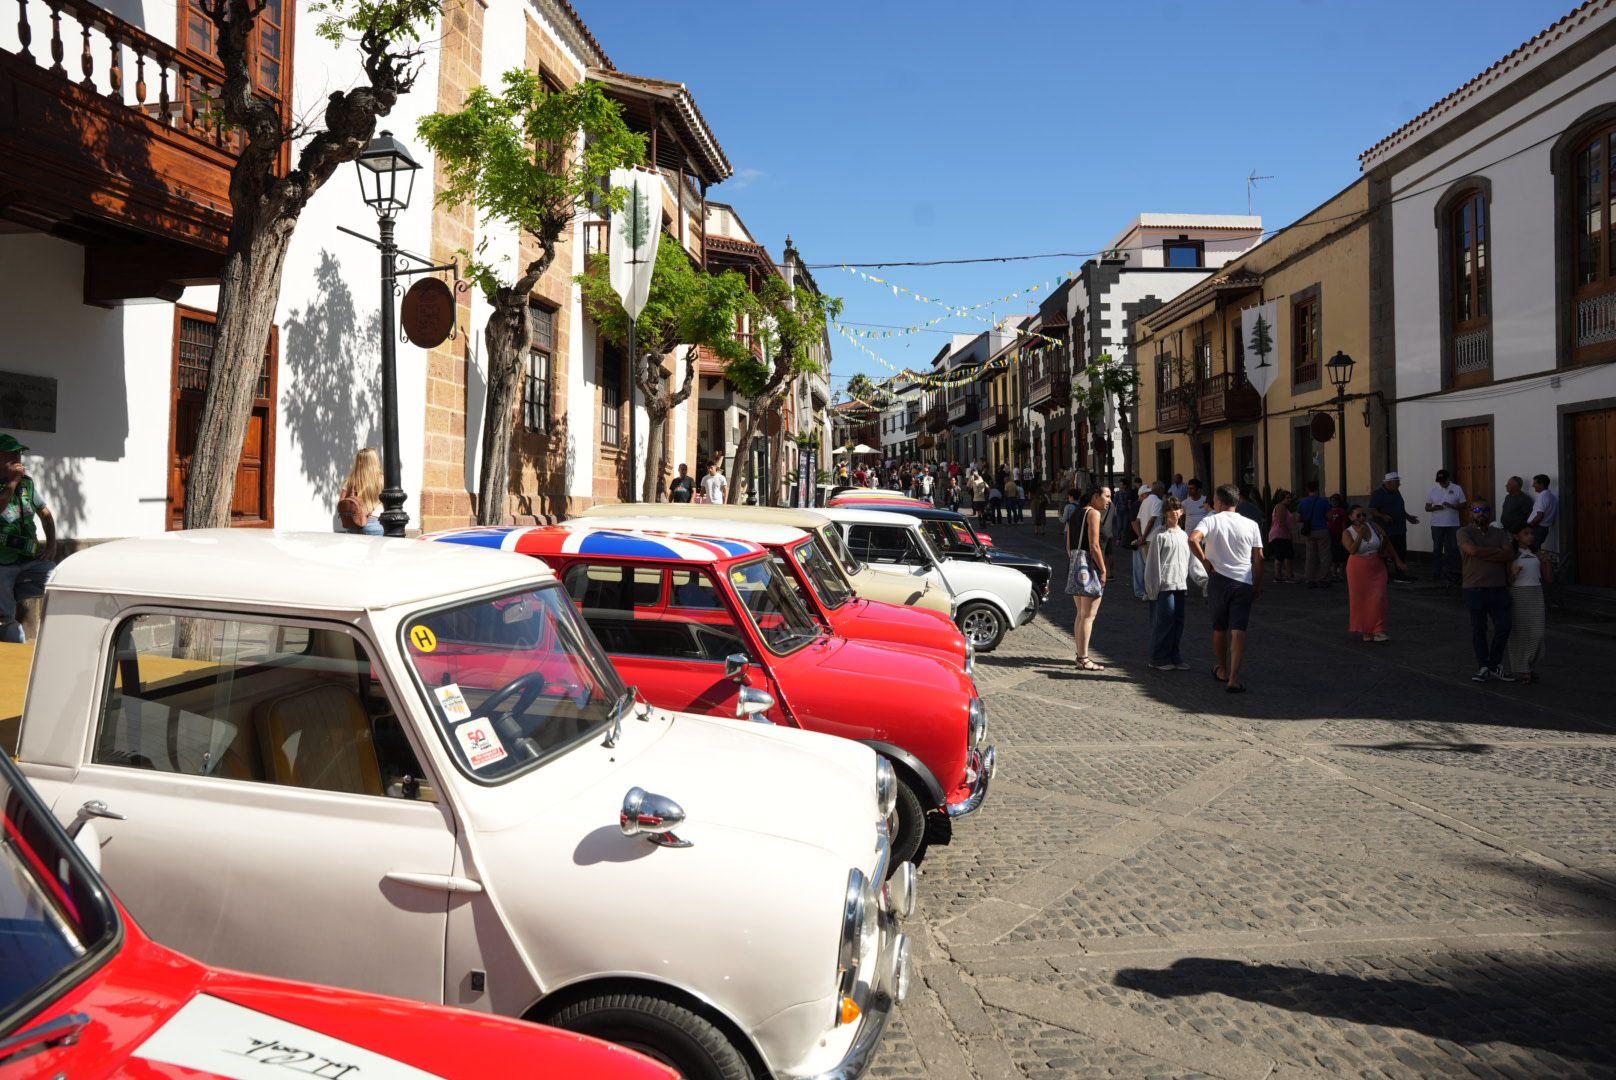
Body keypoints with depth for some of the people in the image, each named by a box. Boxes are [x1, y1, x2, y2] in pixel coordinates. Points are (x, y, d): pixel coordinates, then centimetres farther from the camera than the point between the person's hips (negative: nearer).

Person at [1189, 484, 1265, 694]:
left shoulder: (1212, 520, -2)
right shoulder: (1251, 525, 6)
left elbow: (1193, 539, -21)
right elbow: (1259, 558, 6)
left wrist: (1206, 562, -8)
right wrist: (1258, 587, 14)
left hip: (1218, 580, -1)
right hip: (1244, 583, 1)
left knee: (1219, 628, 17)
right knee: (1238, 630, -4)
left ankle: (1222, 671, 32)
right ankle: (1234, 678, -14)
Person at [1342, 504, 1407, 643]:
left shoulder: (1374, 526, 1)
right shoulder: (1347, 533, -7)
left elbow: (1387, 544, 8)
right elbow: (1352, 550, -22)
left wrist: (1398, 560, 8)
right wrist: (1360, 534, -21)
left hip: (1377, 568, 2)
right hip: (1359, 569, -2)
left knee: (1378, 599, -6)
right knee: (1361, 600, 4)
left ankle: (1378, 631, -2)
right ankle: (1366, 631, 17)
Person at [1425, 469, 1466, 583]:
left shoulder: (1457, 489, 2)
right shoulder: (1432, 489, 5)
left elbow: (1463, 505, 0)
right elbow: (1427, 507, 6)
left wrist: (1451, 506, -18)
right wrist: (1434, 508, -17)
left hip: (1453, 525, 0)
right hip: (1437, 525, 0)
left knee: (1452, 549, 3)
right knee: (1437, 549, 3)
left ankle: (1452, 572, 10)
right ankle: (1436, 573, 7)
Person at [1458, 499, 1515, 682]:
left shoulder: (1500, 533, 12)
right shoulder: (1464, 533, 0)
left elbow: (1510, 555, -4)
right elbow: (1473, 551, -18)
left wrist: (1483, 554, -11)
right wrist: (1497, 551, -6)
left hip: (1499, 588, 3)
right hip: (1475, 588, -3)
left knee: (1503, 627, 1)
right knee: (1479, 630, 3)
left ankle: (1494, 664, 19)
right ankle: (1483, 667, 14)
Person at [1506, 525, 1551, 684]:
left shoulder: (1536, 556, 11)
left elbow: (1548, 579, 10)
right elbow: (1507, 582, -3)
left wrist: (1547, 563, -6)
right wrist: (1513, 574, -24)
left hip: (1536, 596, 4)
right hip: (1518, 596, -4)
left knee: (1536, 634, 1)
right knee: (1519, 634, -2)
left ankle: (1531, 669, 13)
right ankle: (1519, 671, 6)